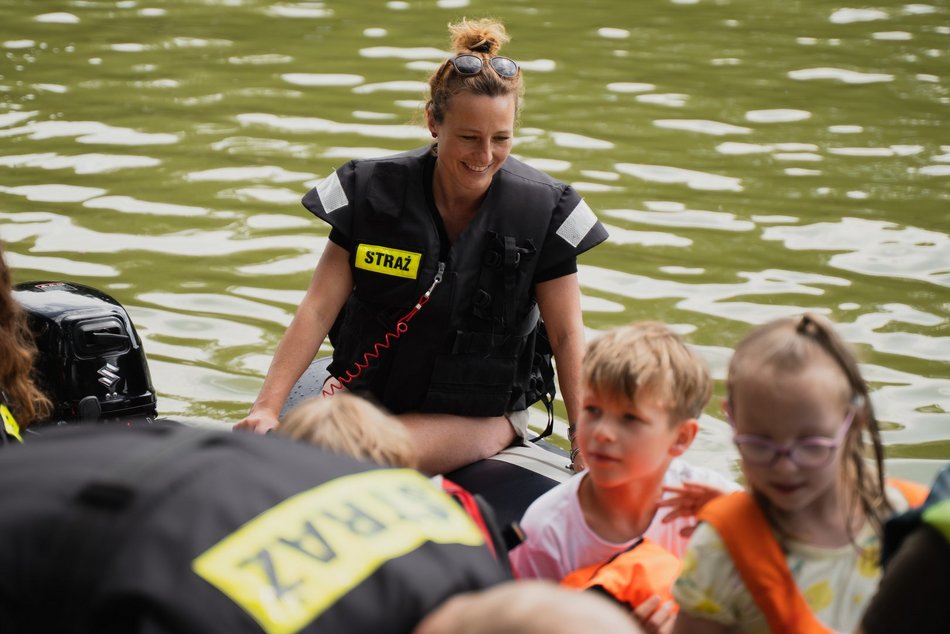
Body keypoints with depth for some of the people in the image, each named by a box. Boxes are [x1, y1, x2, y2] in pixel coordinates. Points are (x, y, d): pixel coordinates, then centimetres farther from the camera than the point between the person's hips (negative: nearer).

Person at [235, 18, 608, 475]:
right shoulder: (374, 192, -8)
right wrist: (266, 407, -14)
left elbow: (567, 336, -5)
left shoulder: (543, 213, -10)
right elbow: (318, 309, -7)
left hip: (479, 415, -2)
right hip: (369, 395, 2)